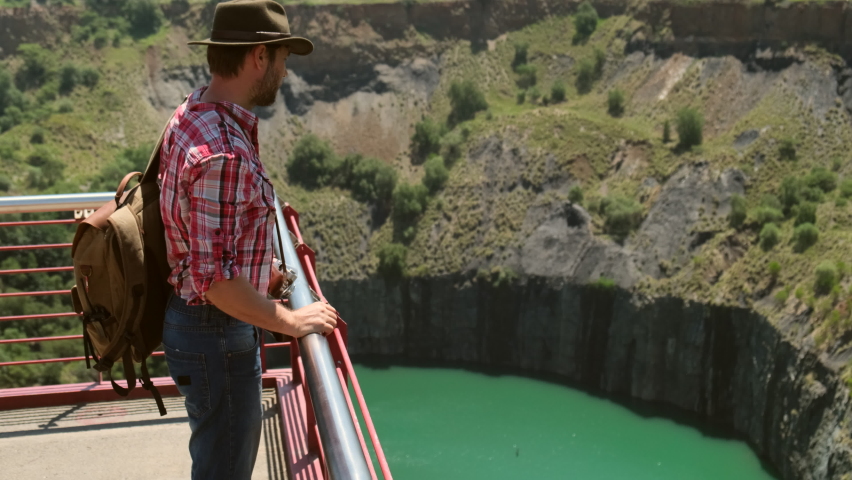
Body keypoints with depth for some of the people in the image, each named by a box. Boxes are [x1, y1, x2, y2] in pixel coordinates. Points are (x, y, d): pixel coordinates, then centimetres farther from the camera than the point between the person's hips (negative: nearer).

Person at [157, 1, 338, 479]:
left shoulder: (192, 114, 4)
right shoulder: (222, 153, -29)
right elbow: (215, 278, -30)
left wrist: (264, 268, 17)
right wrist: (291, 321, -20)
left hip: (193, 318, 10)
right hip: (218, 335, -10)